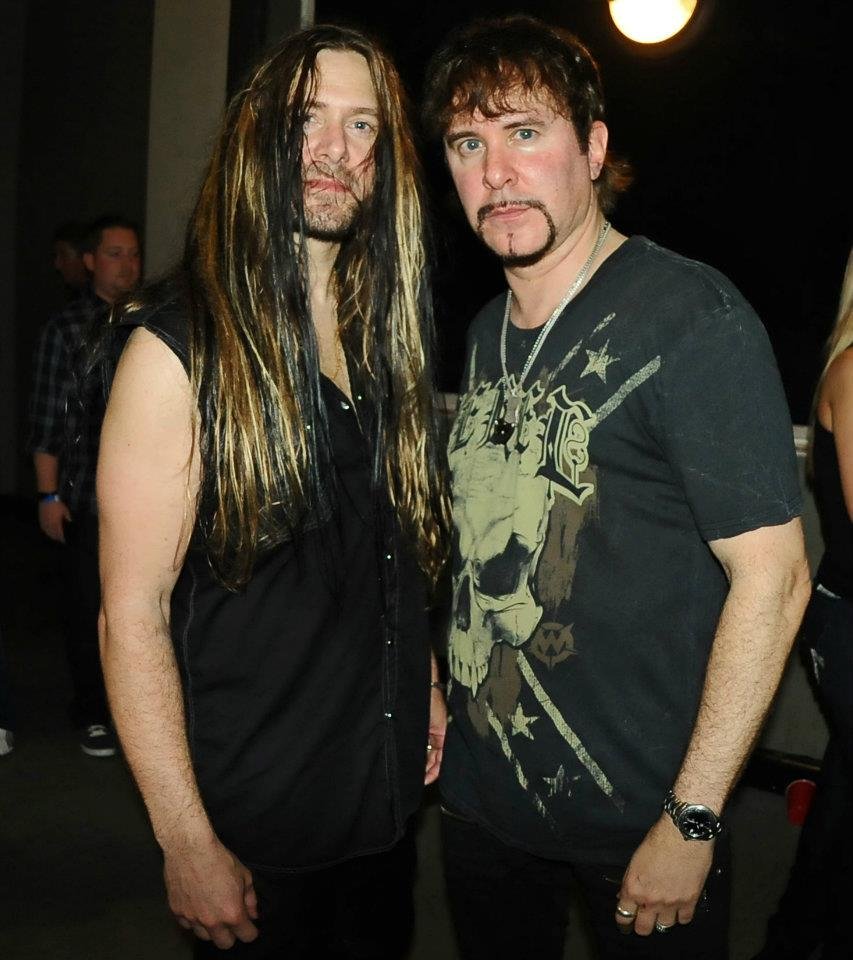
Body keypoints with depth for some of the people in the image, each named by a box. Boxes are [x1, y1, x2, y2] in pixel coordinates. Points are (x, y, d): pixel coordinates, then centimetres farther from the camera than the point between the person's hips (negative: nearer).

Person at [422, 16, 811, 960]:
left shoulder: (691, 316, -16)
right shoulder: (486, 333, 6)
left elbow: (772, 576, -19)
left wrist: (691, 821, -19)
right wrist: (438, 693, 5)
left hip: (635, 819, -6)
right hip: (479, 794, 7)